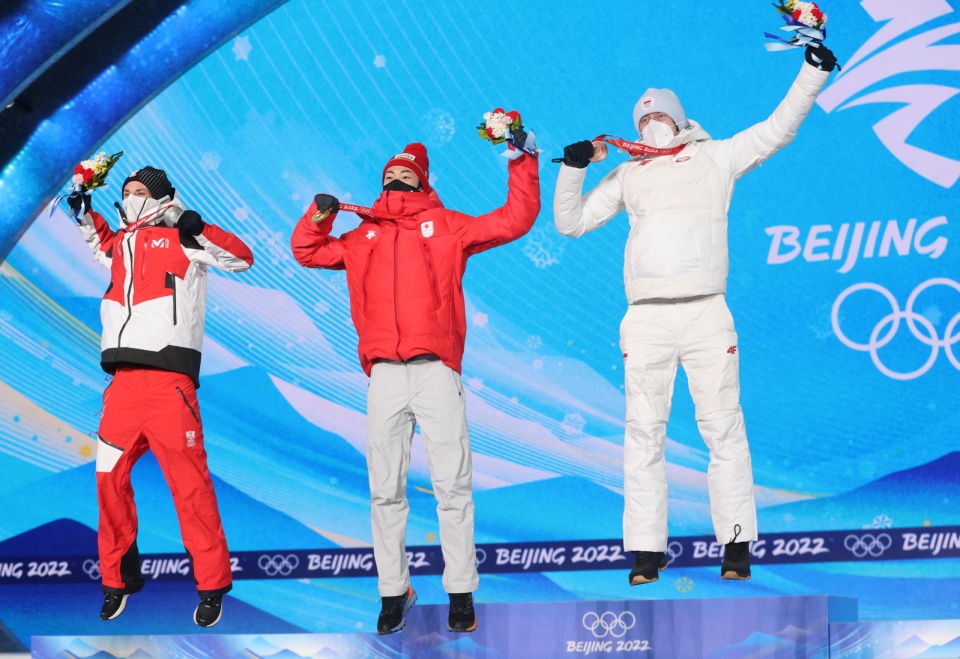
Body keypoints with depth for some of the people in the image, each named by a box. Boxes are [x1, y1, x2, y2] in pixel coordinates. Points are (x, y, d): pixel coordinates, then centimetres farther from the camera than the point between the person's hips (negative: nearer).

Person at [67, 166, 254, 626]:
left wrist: (196, 228, -14)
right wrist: (84, 212, 31)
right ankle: (117, 579, 17)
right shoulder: (122, 243, 22)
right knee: (109, 479, 4)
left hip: (168, 377, -6)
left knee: (189, 483, -9)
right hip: (124, 380, 6)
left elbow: (241, 258, -4)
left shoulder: (179, 237, 5)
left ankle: (212, 586, -3)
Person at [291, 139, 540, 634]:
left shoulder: (446, 226, 13)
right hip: (384, 374, 3)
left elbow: (514, 220, 11)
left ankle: (461, 592, -1)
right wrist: (318, 217, 12)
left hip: (436, 369, -3)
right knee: (385, 490, 2)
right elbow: (308, 252, 30)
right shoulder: (363, 235, 21)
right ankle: (393, 592, 9)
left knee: (452, 485, -5)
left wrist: (523, 164, 5)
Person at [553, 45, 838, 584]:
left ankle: (737, 543, 1)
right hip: (646, 318, 2)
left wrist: (813, 72, 5)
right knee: (644, 433, 0)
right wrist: (573, 169, 6)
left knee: (723, 427, -4)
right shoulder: (628, 175, 20)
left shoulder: (715, 158, 14)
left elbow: (778, 130, 11)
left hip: (706, 315, -2)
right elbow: (572, 222, 20)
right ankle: (647, 550, 4)